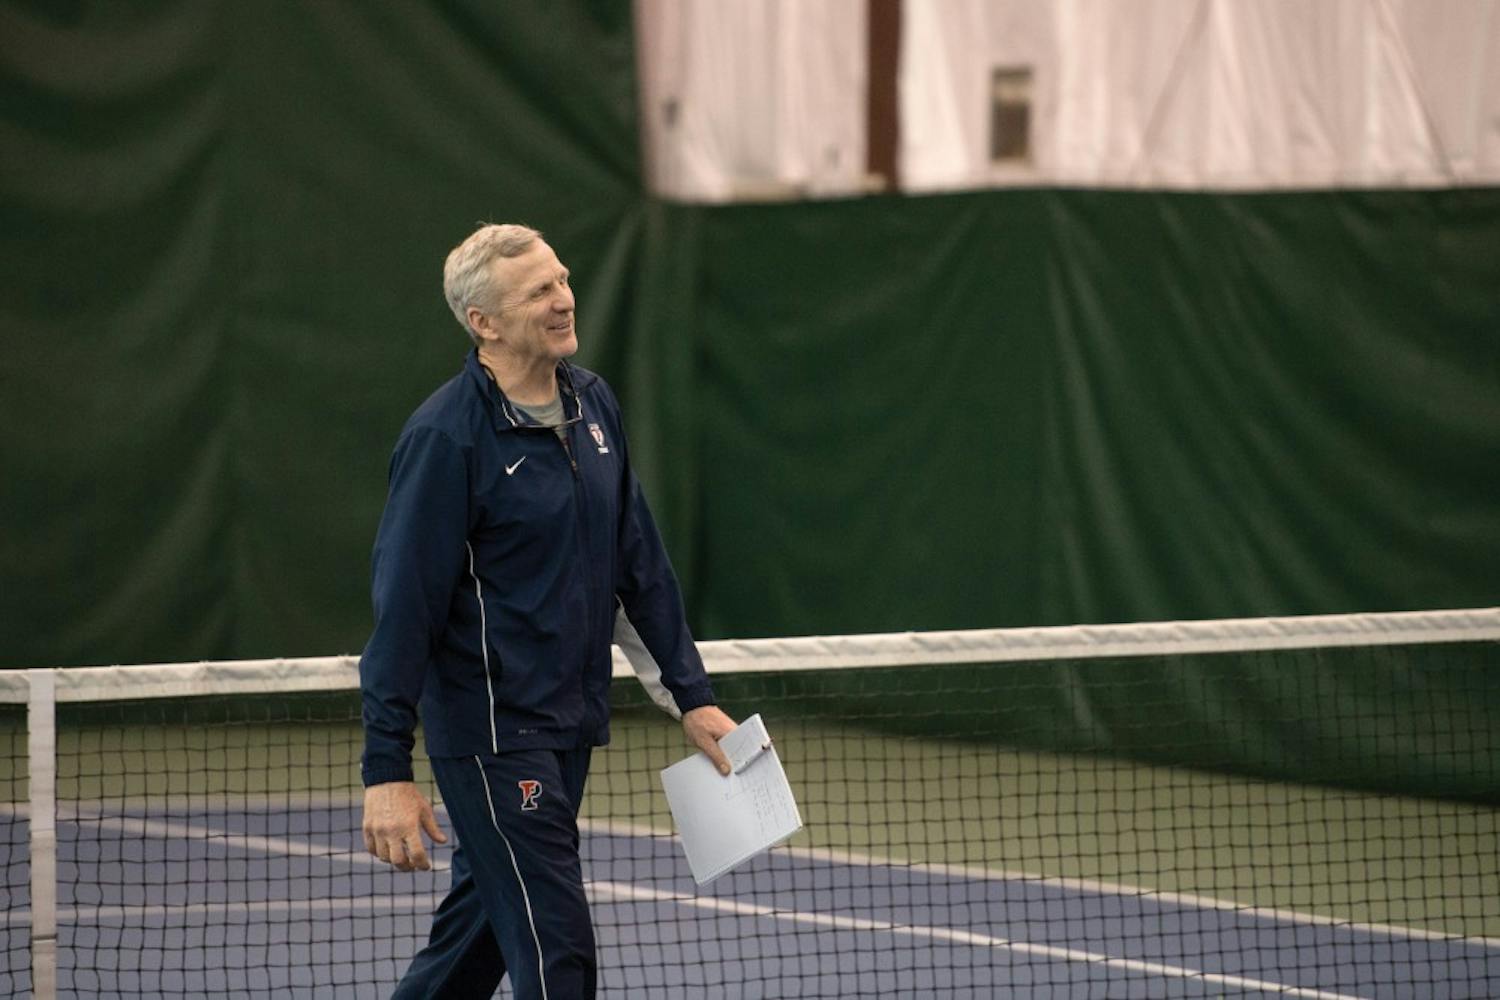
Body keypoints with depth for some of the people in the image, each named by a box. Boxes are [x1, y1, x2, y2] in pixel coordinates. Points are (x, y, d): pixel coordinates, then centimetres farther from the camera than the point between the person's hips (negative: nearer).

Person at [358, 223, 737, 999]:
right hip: (491, 733, -8)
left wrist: (689, 695, 13)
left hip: (570, 724, 8)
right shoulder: (445, 437, -16)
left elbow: (639, 563, 15)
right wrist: (386, 771, -19)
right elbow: (405, 606, -17)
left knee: (484, 921, 17)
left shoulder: (594, 404, 7)